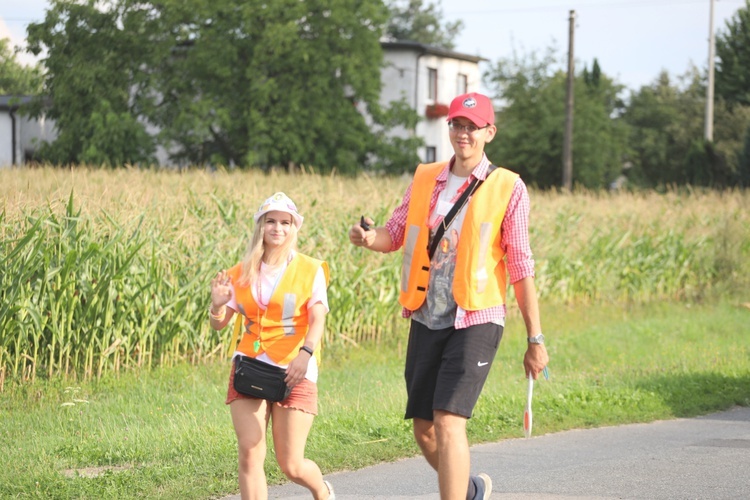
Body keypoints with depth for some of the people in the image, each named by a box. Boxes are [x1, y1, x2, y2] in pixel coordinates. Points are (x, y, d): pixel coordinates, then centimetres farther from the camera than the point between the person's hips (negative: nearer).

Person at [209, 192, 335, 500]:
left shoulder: (310, 271, 2)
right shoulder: (242, 274, 10)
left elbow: (318, 319, -11)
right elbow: (219, 324, 11)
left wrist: (306, 352, -29)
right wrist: (218, 304, -13)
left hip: (294, 373, -3)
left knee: (291, 466, -1)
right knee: (250, 454, -11)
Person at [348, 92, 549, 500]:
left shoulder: (507, 188, -3)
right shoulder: (424, 179, 9)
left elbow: (520, 267, -3)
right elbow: (395, 233, 9)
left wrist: (535, 339, -3)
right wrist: (369, 237, -15)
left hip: (475, 322, -5)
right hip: (426, 321, 5)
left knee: (448, 422, -19)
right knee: (423, 430, 12)